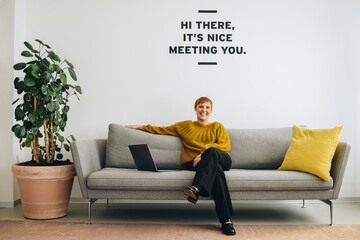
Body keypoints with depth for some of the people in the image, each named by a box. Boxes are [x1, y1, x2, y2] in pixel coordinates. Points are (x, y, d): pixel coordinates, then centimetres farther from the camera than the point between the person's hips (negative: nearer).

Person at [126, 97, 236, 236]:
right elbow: (162, 130, 32)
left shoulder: (217, 126, 22)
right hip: (193, 163, 0)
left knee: (212, 151, -38)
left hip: (221, 160, 0)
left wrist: (203, 153, -14)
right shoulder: (185, 126, 27)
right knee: (217, 170, -37)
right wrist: (139, 127, 29)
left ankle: (197, 188, -51)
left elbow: (226, 145, 3)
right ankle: (226, 220, -46)